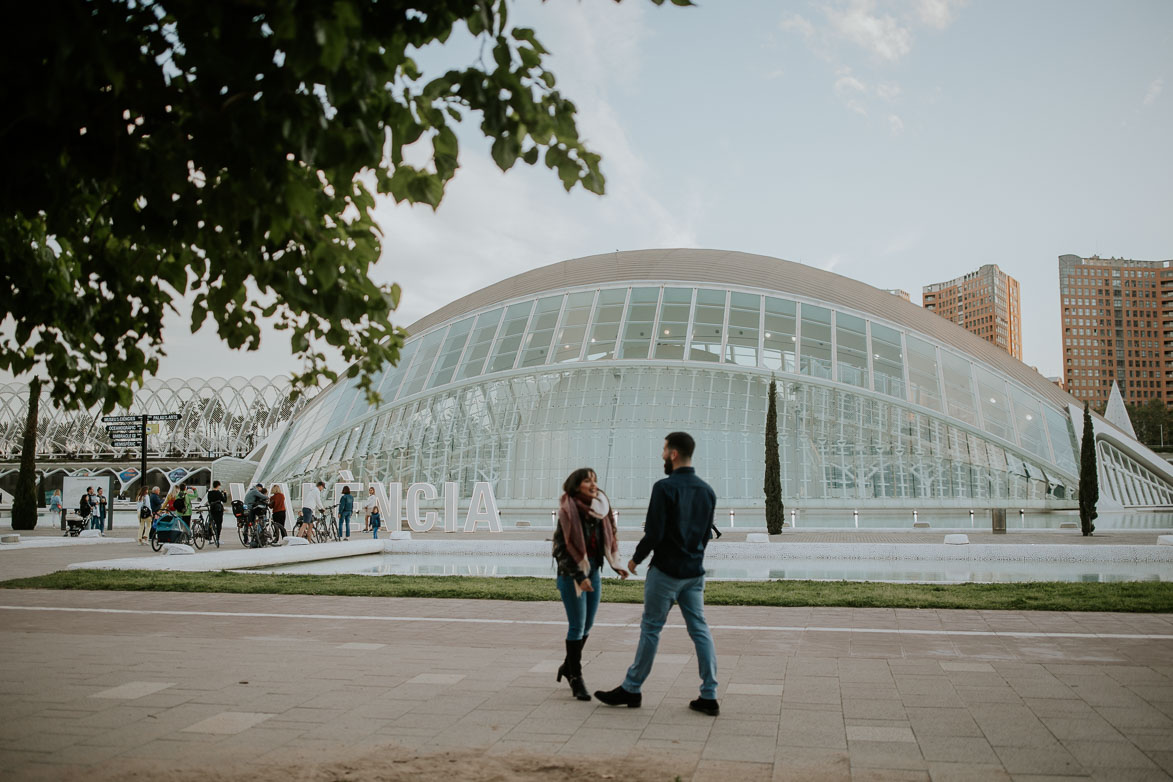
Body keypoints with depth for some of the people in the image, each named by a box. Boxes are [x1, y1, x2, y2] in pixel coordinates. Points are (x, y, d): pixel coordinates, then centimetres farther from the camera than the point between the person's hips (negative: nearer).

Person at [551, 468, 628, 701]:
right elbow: (562, 547, -15)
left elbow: (611, 537, 17)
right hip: (572, 572, -6)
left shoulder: (601, 508, 4)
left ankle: (568, 666, 32)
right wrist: (579, 575, -20)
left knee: (587, 625, 13)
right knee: (577, 625, -4)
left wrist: (616, 564, 6)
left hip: (594, 570, 6)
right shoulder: (568, 511, -14)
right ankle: (576, 678, 7)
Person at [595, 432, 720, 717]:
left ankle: (631, 689, 15)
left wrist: (635, 559, -3)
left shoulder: (665, 487, -15)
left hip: (666, 570, -6)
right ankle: (709, 697, 6)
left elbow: (654, 533, -18)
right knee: (700, 630, 7)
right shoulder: (707, 490, 7)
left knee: (651, 628, 4)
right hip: (694, 572, 6)